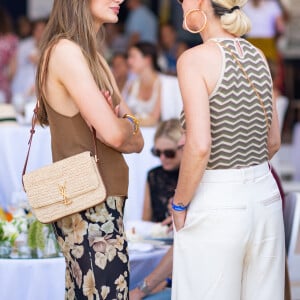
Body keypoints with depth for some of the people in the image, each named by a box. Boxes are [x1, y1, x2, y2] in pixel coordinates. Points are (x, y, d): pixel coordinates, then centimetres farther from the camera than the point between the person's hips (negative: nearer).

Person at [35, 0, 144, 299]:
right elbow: (114, 134, -19)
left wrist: (119, 126, -9)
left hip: (102, 202, 9)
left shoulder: (92, 56, 16)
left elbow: (137, 141, 12)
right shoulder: (66, 51, -12)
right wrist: (127, 123, 3)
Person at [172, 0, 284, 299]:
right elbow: (273, 141, 13)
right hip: (265, 197, 6)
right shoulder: (257, 57, 7)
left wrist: (179, 203, -9)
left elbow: (199, 146, -21)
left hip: (215, 206, -6)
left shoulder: (195, 59, -13)